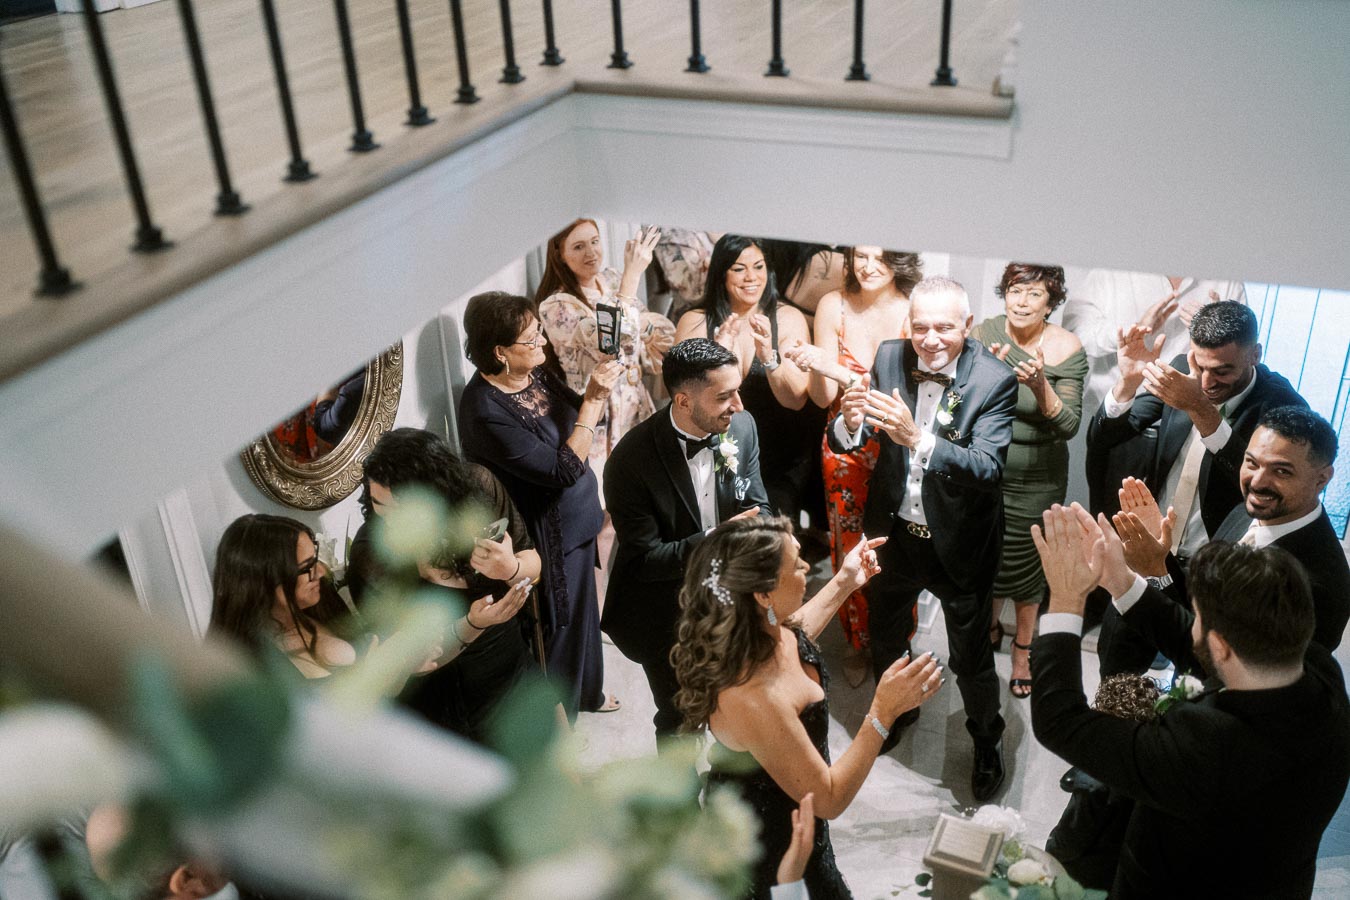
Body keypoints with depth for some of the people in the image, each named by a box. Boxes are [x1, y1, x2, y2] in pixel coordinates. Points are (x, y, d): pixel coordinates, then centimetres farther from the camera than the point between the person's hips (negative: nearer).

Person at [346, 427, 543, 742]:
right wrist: (473, 624, -39)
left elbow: (534, 563, -7)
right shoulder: (371, 558, -28)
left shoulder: (478, 485, -22)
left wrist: (512, 569, -30)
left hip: (515, 665, 4)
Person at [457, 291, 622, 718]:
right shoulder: (485, 410, -30)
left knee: (584, 609, 26)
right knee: (562, 623, 11)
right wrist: (594, 398, -30)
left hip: (577, 517, 8)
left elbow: (578, 419, 8)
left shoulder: (536, 373, -5)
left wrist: (599, 386, -12)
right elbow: (563, 468, -30)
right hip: (549, 537, -8)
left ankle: (587, 691, 51)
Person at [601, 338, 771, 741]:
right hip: (667, 617, -4)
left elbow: (757, 509, 0)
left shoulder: (742, 426, -13)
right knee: (680, 721, 17)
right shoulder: (631, 461, -28)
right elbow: (643, 559, -23)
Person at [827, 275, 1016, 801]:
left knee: (971, 658, 13)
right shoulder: (890, 359, -10)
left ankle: (987, 741, 43)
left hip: (958, 541, -4)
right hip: (894, 531, 4)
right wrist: (850, 424, -35)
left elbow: (988, 468, -31)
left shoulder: (994, 381, -21)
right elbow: (845, 441, -10)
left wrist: (918, 438, -46)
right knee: (885, 636, 25)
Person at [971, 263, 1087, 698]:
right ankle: (990, 624, 45)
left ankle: (1023, 647, 32)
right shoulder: (985, 333, -9)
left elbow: (1068, 426, -18)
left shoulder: (1067, 349, -16)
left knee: (1025, 560, 10)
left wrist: (1041, 387, -35)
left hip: (1035, 479, -2)